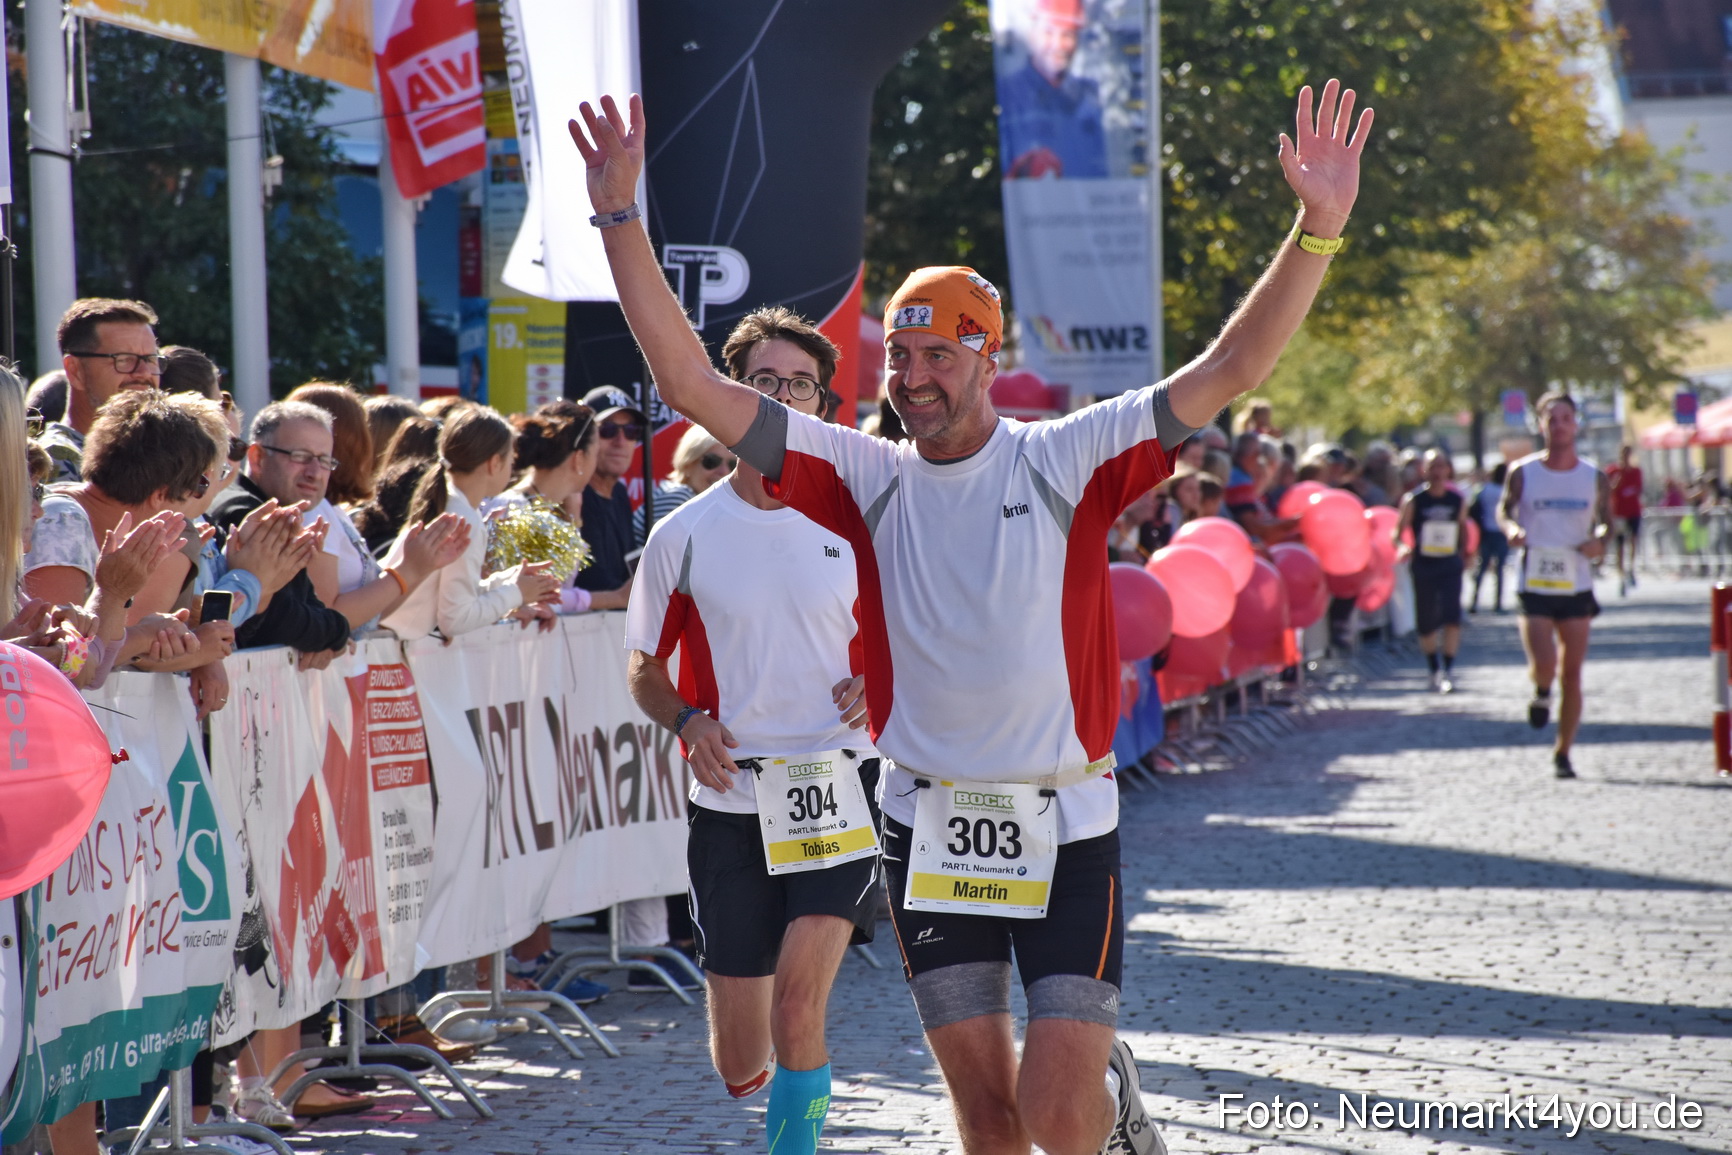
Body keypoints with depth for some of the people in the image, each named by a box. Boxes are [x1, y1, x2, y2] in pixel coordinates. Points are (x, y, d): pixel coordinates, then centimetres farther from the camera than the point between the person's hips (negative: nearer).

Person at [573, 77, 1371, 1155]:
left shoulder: (1068, 462, -4)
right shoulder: (865, 478, 1)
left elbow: (1230, 371, -10)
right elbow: (693, 384, -3)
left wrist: (1318, 230, -23)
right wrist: (622, 219, -12)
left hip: (1065, 824, -2)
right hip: (929, 826, 2)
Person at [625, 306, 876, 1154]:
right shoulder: (683, 536, 2)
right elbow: (644, 670, 10)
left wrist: (877, 686, -7)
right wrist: (688, 723, -10)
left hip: (837, 791, -1)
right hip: (730, 802, 1)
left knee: (797, 1002, -20)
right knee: (740, 1064, 5)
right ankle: (769, 1080, 41)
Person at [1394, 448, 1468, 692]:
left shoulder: (1458, 500, 3)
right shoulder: (1413, 500, -4)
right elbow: (1398, 532, -3)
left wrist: (1464, 554, 16)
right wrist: (1402, 547, -23)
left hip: (1450, 565, 0)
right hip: (1423, 565, 0)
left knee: (1452, 617, -16)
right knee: (1426, 624, 7)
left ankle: (1449, 670, -14)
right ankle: (1434, 671, 25)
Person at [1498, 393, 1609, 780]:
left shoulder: (1594, 478, 3)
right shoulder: (1522, 473, -2)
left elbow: (1606, 520, 14)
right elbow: (1504, 511, 9)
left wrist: (1600, 541, -9)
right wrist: (1511, 528, -14)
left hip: (1577, 587, 2)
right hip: (1534, 585, -2)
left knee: (1572, 674, 3)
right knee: (1543, 667, -17)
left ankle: (1563, 752, 16)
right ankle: (1541, 693, 22)